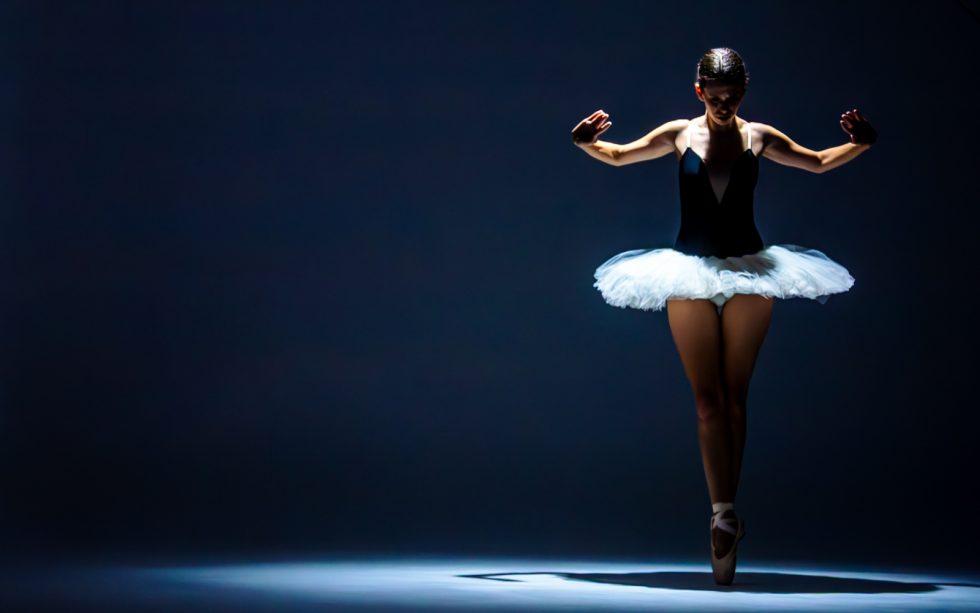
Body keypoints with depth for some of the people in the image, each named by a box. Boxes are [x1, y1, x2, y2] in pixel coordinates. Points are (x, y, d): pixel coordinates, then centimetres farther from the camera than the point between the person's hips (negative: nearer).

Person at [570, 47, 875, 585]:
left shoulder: (758, 137, 6)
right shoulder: (679, 135, 5)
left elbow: (820, 163, 18)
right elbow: (618, 155, 15)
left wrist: (859, 144, 1)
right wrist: (586, 142, -5)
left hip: (749, 272, 1)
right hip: (689, 274, 0)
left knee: (734, 396, 2)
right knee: (708, 399, -7)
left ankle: (723, 517, 8)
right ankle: (724, 514, -11)